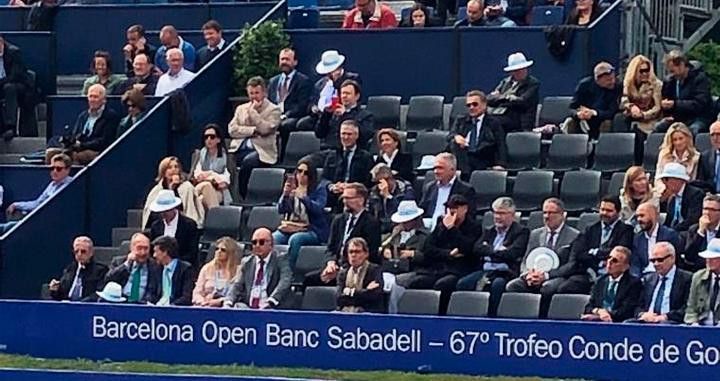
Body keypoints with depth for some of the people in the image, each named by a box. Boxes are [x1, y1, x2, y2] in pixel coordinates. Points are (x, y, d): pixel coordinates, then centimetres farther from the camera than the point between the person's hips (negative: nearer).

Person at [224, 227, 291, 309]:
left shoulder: (280, 260, 4)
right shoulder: (246, 262, 18)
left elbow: (285, 282, -12)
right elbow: (237, 285, 9)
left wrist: (270, 302, -27)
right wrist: (228, 302, -12)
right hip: (247, 308, 4)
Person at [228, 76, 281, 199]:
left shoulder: (273, 110, 7)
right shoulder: (241, 108, 21)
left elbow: (265, 129, -10)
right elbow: (232, 130, 6)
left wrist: (253, 111, -4)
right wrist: (253, 131, -5)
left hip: (261, 151, -4)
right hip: (239, 150, 4)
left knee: (248, 161, -37)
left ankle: (242, 197, -26)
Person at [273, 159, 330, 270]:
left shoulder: (319, 188, 2)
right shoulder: (291, 187, 13)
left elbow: (318, 208, -13)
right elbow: (280, 210, 6)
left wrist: (303, 198, -26)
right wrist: (285, 194, -11)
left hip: (312, 230, -4)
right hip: (289, 227, 4)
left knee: (295, 239, -35)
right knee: (272, 238, -26)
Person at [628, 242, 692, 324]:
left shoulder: (686, 278, 3)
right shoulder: (648, 279, 21)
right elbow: (639, 306, 19)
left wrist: (665, 316, -19)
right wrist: (642, 314, -6)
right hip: (647, 320, 4)